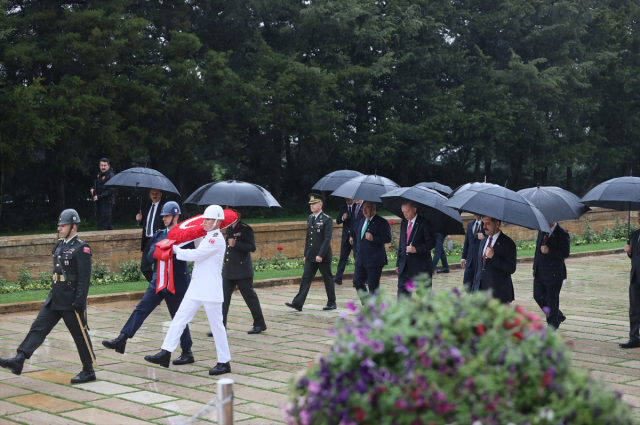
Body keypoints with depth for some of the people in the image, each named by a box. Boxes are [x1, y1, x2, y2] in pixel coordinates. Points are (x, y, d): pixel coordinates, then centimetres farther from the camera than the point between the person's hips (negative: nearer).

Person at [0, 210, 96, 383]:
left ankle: (89, 371, 14)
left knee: (80, 335, 3)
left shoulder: (81, 248, -14)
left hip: (71, 302, -8)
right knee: (38, 328, -1)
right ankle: (19, 360, -7)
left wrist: (79, 302, -21)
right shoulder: (60, 245, 11)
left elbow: (84, 278, -18)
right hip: (54, 299, 8)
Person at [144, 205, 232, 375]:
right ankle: (165, 353, 2)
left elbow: (194, 255, -17)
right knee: (179, 318, 2)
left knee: (217, 326, 0)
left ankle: (224, 362, 10)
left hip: (211, 291, -9)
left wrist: (175, 249, -5)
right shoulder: (206, 237, 16)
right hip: (196, 289, 9)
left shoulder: (216, 239, -14)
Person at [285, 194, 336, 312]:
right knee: (306, 279, 1)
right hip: (310, 257, 6)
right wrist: (305, 255, 14)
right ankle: (298, 303, -3)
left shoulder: (327, 220, -10)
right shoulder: (310, 219, 12)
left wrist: (320, 255, -21)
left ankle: (332, 303, 17)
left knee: (328, 279, 5)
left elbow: (327, 239, -16)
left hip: (323, 256, -6)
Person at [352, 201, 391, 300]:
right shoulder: (361, 222, 18)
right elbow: (356, 238, 29)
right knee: (357, 282, 6)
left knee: (373, 286, -2)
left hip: (374, 260, -7)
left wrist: (373, 238, -25)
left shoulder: (381, 222, -7)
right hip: (360, 260, 7)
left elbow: (387, 238, -16)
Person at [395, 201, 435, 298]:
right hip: (405, 267, 5)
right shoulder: (404, 223, 13)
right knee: (402, 292, -1)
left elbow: (431, 242, -10)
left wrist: (416, 249, -23)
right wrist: (398, 263, 15)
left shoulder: (424, 223, -7)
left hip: (421, 267, -5)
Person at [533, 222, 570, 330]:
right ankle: (558, 316, 28)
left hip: (554, 273, -7)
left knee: (552, 299, 2)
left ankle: (552, 327, 16)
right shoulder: (541, 232, 10)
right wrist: (535, 268, 17)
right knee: (538, 296, 8)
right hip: (540, 273, 7)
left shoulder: (562, 234, -12)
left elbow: (565, 253, -18)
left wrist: (549, 251, -28)